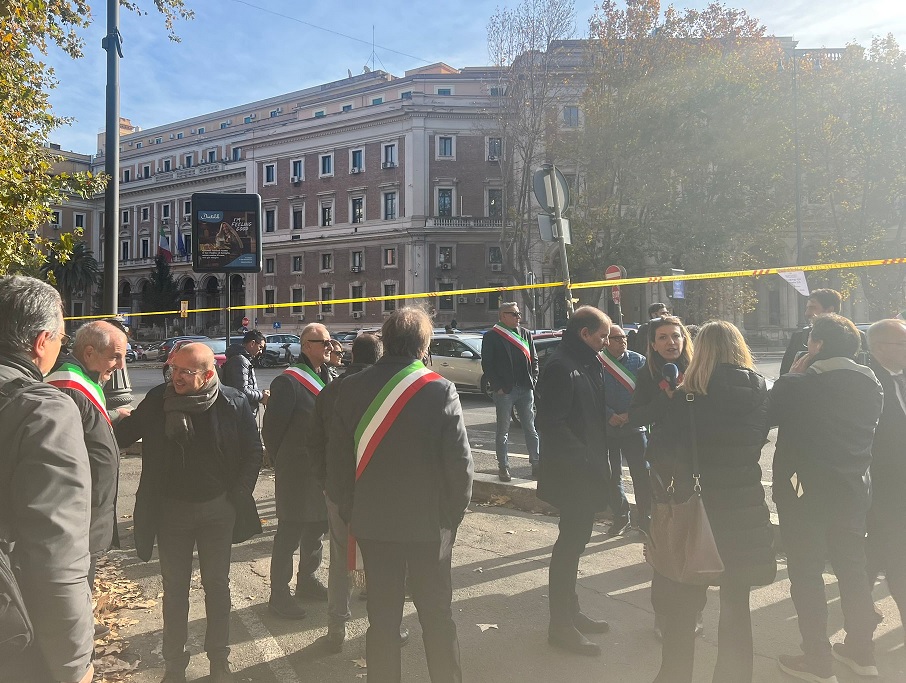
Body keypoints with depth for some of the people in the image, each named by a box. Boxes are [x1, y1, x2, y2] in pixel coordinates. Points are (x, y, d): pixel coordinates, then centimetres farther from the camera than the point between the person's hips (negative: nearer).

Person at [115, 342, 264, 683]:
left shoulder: (233, 403, -12)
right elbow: (125, 433, 6)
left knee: (217, 585, 14)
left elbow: (254, 452, -4)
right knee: (175, 588, 13)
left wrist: (237, 497, -8)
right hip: (171, 510, 1)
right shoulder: (157, 400, -8)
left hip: (218, 510, -1)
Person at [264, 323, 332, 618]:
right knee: (289, 534, 2)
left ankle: (307, 581, 35)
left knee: (316, 529, 19)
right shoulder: (288, 381, -15)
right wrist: (283, 464, -6)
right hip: (296, 472, -8)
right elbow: (271, 429, -13)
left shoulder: (326, 378, 10)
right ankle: (279, 594, 15)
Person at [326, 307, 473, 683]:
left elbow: (336, 459, -1)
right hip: (430, 523, -2)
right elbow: (460, 464, -12)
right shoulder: (441, 391, -14)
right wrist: (452, 516, 2)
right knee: (437, 615, 15)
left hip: (372, 522, 2)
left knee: (382, 616, 16)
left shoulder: (352, 388, -6)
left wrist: (348, 511, 10)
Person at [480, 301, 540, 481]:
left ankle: (536, 463, 17)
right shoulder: (491, 336, -2)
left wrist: (533, 380, 3)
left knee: (530, 428, 9)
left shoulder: (525, 334, 12)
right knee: (503, 430, 4)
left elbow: (534, 359, 15)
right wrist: (497, 386, -10)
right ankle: (503, 466, 13)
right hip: (504, 391, -4)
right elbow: (487, 364, -5)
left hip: (525, 389, 4)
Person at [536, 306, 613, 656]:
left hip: (588, 471, 9)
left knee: (576, 539, 17)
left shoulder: (589, 364, 13)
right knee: (570, 542, -1)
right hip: (570, 473, -9)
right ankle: (560, 624, 12)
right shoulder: (560, 367, -17)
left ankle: (570, 611, 31)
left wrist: (599, 459, 10)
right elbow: (553, 424, -23)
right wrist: (585, 459, -19)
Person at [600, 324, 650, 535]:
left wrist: (630, 414, -12)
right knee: (612, 476, 8)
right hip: (607, 428, 0)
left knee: (642, 472, 1)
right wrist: (610, 415, -14)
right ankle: (621, 517, 23)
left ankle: (645, 517, 15)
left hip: (634, 425, 0)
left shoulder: (638, 360, 2)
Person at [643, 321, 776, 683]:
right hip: (746, 511, 3)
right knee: (736, 604, 20)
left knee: (683, 606, 14)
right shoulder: (761, 393, -5)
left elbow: (664, 459, -16)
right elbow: (756, 443, 9)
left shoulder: (683, 399, -16)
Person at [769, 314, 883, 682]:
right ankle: (861, 651, 33)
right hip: (852, 487, 6)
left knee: (806, 572, 6)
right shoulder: (871, 384, -1)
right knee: (852, 568, 19)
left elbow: (770, 415, -4)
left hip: (804, 490, -6)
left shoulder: (796, 385, -19)